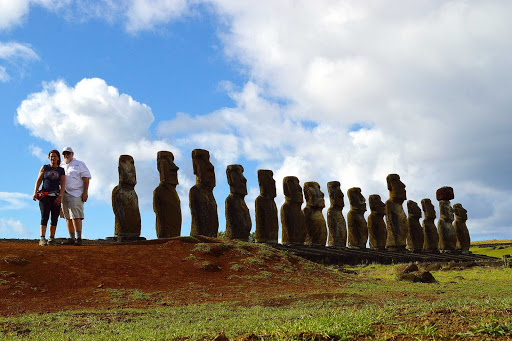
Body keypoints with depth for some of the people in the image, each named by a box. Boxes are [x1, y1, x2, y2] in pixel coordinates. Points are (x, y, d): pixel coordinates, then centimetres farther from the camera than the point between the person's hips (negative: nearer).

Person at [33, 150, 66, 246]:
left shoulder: (61, 170, 10)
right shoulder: (44, 168, 10)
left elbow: (63, 184, 3)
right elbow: (38, 181, 6)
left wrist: (60, 196, -10)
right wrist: (35, 192, -7)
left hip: (56, 196, 2)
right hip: (45, 195, -1)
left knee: (54, 218, 1)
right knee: (44, 217, -13)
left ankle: (51, 238, 11)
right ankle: (42, 239, -21)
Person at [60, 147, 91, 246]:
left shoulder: (79, 164, 5)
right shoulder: (61, 166, 19)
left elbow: (86, 178, -2)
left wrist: (85, 192, -12)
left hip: (75, 193, -5)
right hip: (63, 193, 5)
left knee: (76, 216, -13)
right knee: (68, 217, 5)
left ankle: (78, 238, -14)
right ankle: (71, 238, 9)